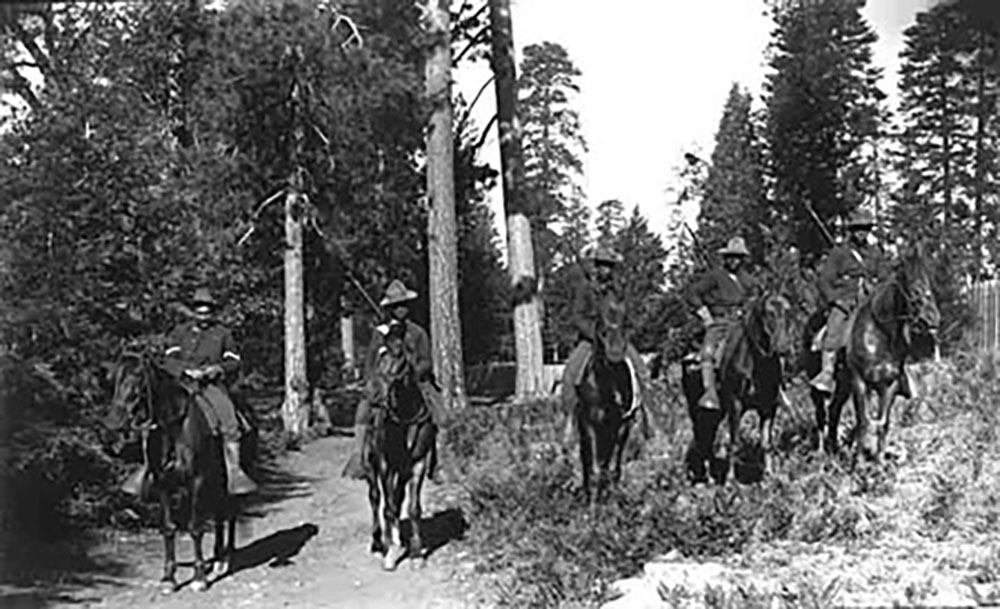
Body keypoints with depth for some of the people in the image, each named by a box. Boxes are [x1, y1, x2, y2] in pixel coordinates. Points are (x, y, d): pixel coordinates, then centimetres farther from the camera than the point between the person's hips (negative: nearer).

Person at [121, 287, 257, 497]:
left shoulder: (223, 334, 15)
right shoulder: (180, 332, 14)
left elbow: (234, 362, 12)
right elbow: (168, 360, 5)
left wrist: (219, 368, -9)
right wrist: (187, 370, -13)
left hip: (212, 386, -1)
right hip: (183, 385, 1)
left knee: (229, 422, -23)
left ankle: (234, 473, -19)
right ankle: (146, 468, -2)